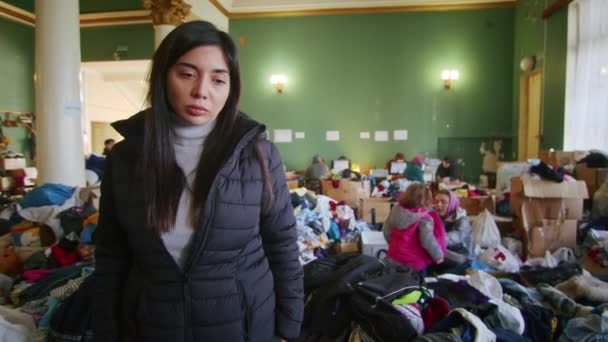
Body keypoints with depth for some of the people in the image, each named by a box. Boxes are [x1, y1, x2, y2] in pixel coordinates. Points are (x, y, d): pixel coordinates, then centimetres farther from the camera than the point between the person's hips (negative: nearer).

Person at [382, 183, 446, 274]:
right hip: (415, 263, -6)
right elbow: (428, 241, -25)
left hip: (394, 258, 6)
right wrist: (439, 255, -8)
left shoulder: (396, 211, -1)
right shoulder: (424, 218, -20)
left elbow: (386, 231, 7)